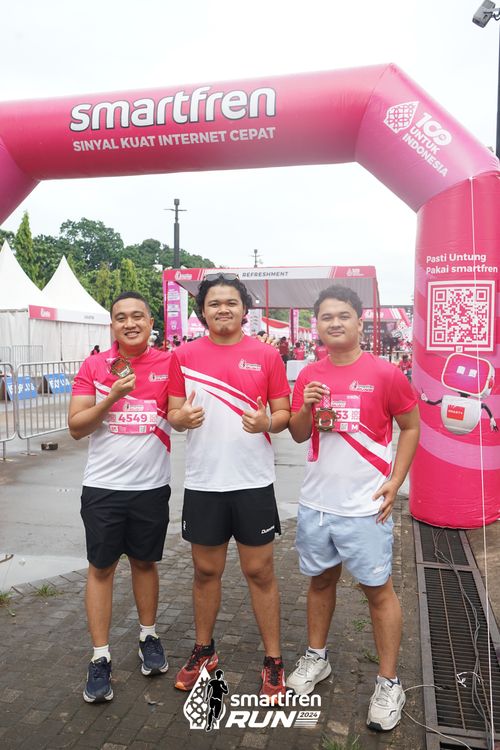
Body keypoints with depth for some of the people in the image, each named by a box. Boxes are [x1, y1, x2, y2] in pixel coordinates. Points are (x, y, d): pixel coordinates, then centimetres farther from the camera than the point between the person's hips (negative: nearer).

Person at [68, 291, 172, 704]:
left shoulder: (169, 363, -3)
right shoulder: (93, 366, -3)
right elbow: (76, 427, -6)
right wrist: (112, 398, -20)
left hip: (151, 486, 1)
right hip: (103, 486, 0)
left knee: (145, 562, 17)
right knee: (101, 568, 8)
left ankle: (149, 637, 37)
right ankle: (100, 658, 22)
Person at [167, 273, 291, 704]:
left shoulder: (266, 355, -2)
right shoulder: (184, 356, 2)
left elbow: (284, 413, 1)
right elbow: (173, 413, 5)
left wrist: (267, 422, -21)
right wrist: (183, 418, -18)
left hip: (253, 482, -1)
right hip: (202, 482, 2)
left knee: (260, 572, 9)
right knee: (206, 571, 16)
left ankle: (273, 661, 27)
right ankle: (204, 651, 37)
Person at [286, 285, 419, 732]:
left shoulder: (384, 374, -9)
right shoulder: (309, 376, 2)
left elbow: (411, 427, -1)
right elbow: (297, 435, 8)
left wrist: (395, 481, -8)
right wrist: (306, 407, -13)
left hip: (365, 506, -4)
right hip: (315, 503, 4)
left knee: (378, 590, 8)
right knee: (321, 579, 19)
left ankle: (389, 684, 25)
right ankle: (316, 658, 38)